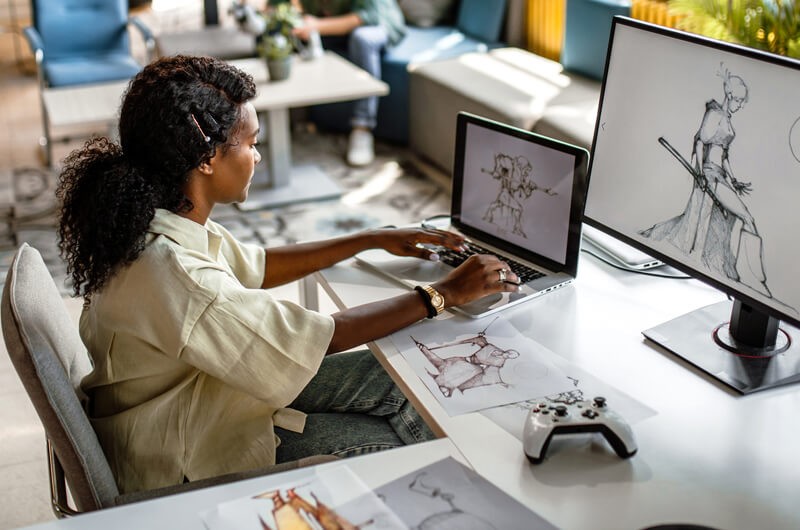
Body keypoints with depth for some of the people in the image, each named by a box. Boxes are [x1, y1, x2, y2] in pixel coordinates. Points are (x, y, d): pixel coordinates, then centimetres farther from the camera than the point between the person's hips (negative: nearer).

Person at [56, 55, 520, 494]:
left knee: (391, 380, 7)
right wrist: (445, 294, -20)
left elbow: (256, 267, 8)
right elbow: (316, 339, -29)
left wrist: (374, 239, 8)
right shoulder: (173, 277, -37)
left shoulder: (157, 220, -8)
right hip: (186, 459, -8)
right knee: (401, 443, -2)